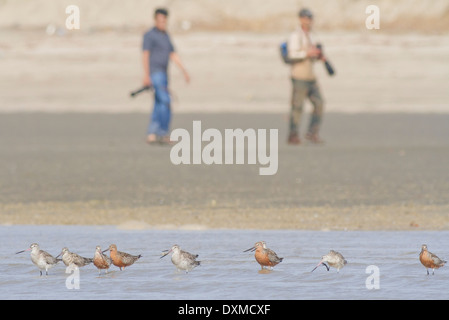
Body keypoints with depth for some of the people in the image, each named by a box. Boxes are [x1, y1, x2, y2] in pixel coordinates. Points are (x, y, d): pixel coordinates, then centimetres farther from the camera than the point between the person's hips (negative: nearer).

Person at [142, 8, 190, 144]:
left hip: (163, 74, 9)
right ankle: (164, 133, -14)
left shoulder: (166, 36, 17)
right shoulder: (149, 35, -7)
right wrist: (146, 75, -20)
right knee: (165, 101, -16)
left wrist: (184, 71, 13)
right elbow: (146, 55, -13)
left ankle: (151, 134, 7)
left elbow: (173, 55, 19)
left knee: (159, 105, 6)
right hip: (154, 73, -9)